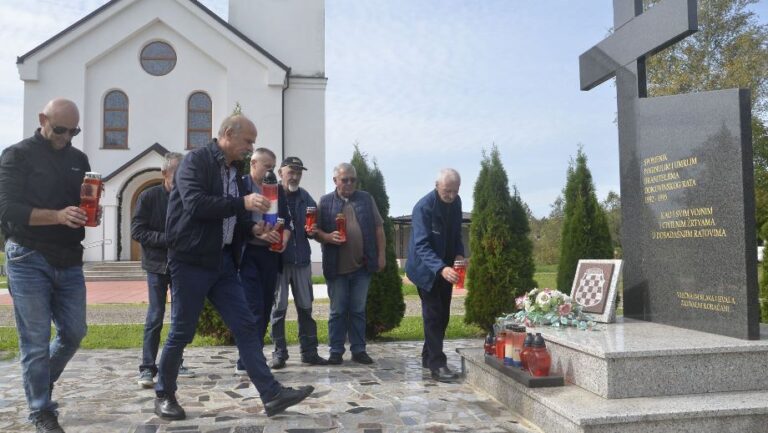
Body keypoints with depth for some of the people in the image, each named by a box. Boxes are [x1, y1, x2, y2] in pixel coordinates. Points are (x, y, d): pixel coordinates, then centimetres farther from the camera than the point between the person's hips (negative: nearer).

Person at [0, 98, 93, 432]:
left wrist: (92, 213, -7)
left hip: (68, 260, 5)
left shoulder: (78, 159, 13)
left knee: (74, 332, 10)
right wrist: (58, 216, -25)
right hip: (29, 260, -5)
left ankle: (39, 382, 35)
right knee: (36, 341, 0)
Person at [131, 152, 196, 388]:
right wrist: (167, 239, -19)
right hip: (157, 264, -3)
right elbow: (137, 231, -10)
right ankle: (147, 368, 6)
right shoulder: (149, 197, -6)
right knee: (155, 316, -2)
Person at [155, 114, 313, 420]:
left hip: (223, 262, 7)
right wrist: (243, 202, -24)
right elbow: (195, 204, -24)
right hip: (191, 260, -7)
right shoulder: (196, 160, -9)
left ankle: (272, 395, 3)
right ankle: (164, 395, 23)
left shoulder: (233, 172, 15)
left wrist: (252, 228, 2)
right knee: (182, 332, 3)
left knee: (246, 326, 2)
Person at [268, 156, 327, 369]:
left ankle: (309, 352, 16)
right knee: (279, 308, 3)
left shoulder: (305, 197, 10)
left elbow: (313, 223, 16)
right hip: (277, 259, -4)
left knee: (306, 307, 8)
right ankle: (279, 353, 14)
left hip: (301, 259, 4)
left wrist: (312, 230, -5)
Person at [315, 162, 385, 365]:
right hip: (336, 267, -1)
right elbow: (315, 230, 3)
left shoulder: (366, 199, 8)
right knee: (337, 311, 6)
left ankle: (359, 350, 17)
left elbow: (378, 228, 8)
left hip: (362, 266, 1)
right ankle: (336, 351, 16)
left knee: (358, 310, 9)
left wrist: (381, 255, 3)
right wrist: (327, 237, -17)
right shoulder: (325, 202, 4)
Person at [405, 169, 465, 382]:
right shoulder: (423, 207, -22)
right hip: (427, 269, -7)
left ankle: (429, 357, 25)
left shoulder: (455, 202, 0)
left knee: (442, 316, 11)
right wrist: (441, 269, -42)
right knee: (433, 315, -7)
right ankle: (437, 365, -2)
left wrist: (459, 253, -7)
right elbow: (421, 246, -28)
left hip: (446, 268, 7)